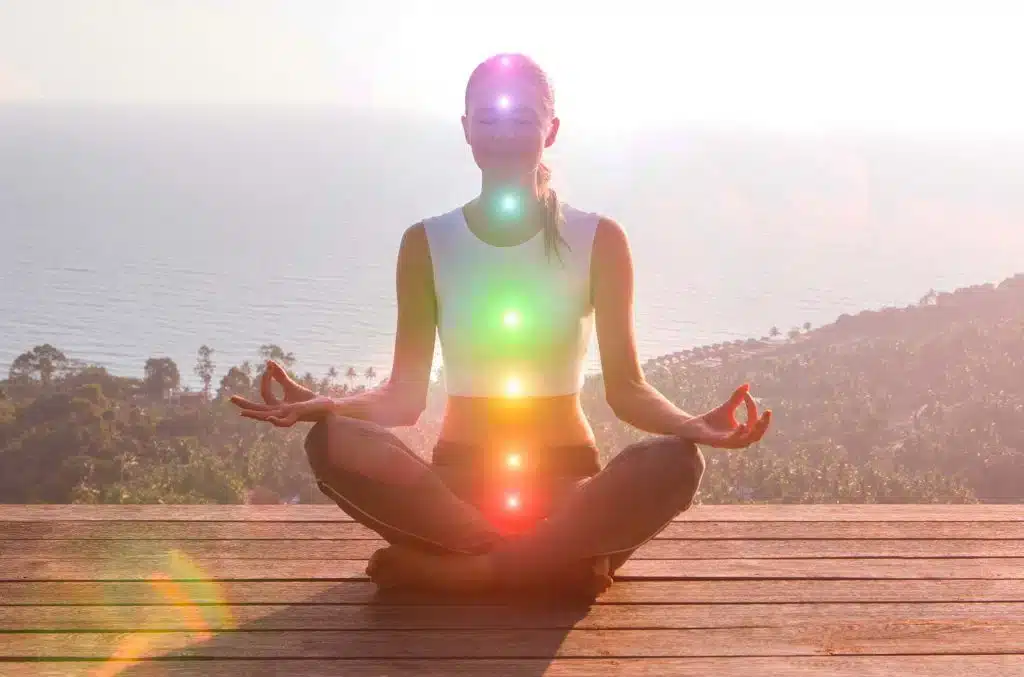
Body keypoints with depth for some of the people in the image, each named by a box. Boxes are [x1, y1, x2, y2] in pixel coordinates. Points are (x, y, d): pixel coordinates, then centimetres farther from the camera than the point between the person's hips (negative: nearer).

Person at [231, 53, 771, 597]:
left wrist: (692, 425, -24)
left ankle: (449, 568, -23)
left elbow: (625, 388, -3)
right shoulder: (427, 244, 4)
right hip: (456, 485, 1)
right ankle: (563, 560, -23)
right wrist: (323, 405, -21)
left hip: (569, 485, 0)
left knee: (676, 462, -31)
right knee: (332, 444, -28)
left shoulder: (598, 241, 1)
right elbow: (405, 396, -1)